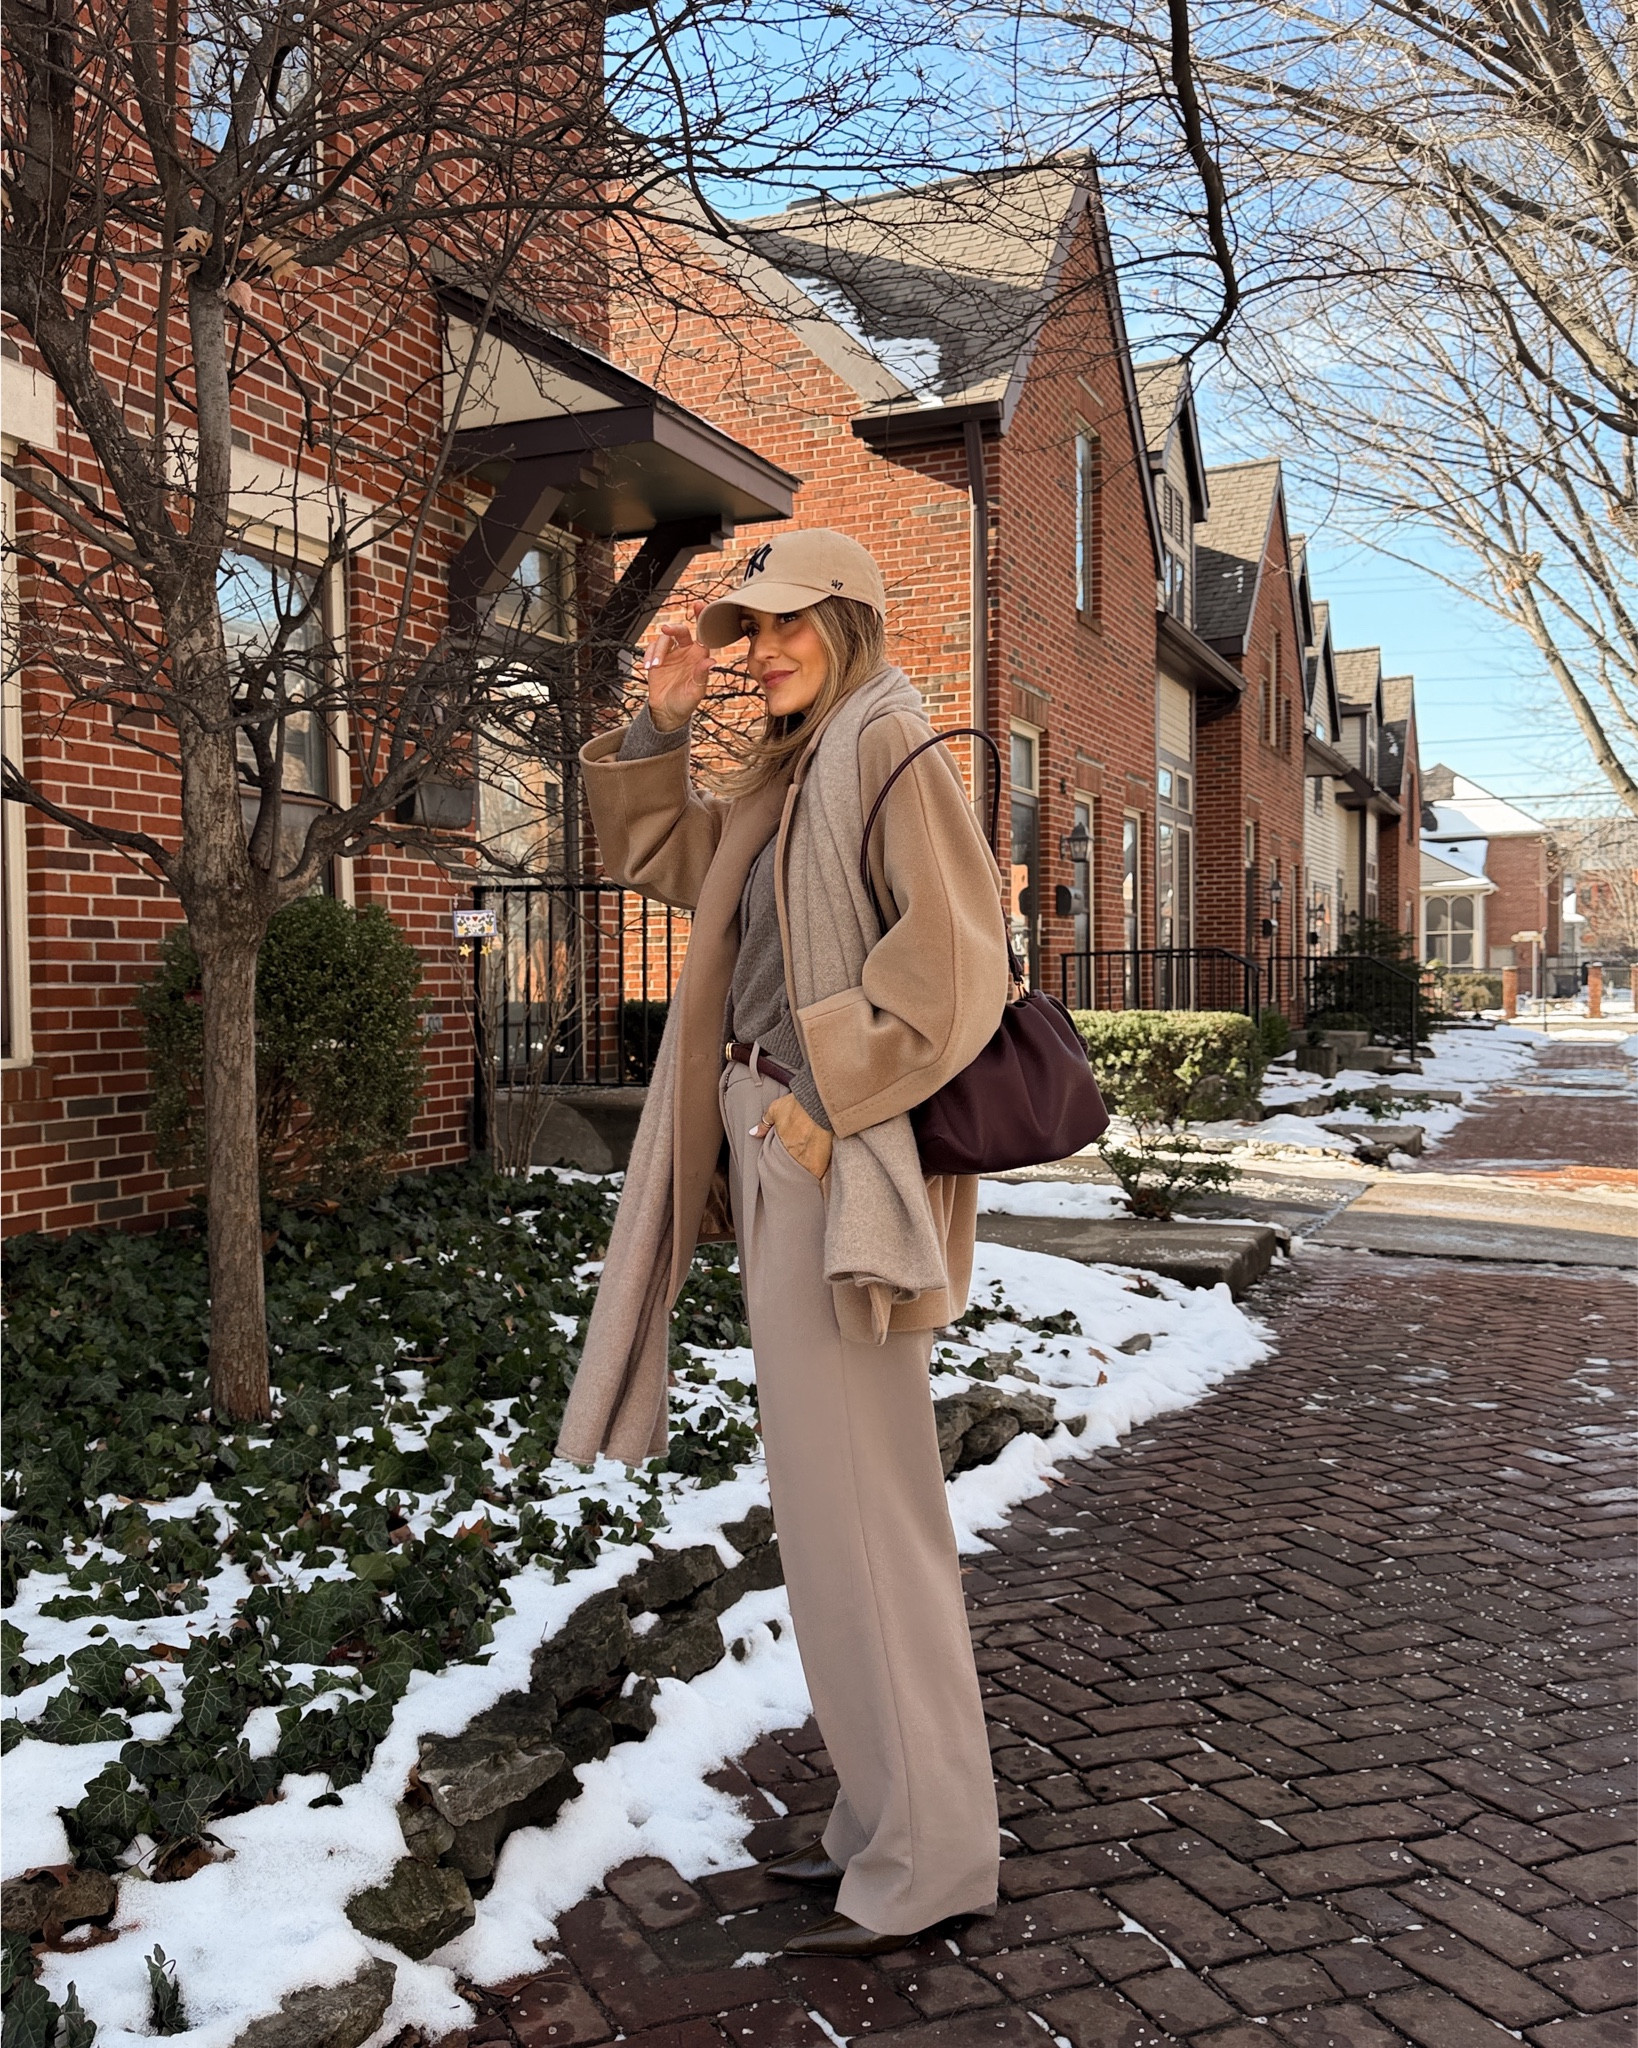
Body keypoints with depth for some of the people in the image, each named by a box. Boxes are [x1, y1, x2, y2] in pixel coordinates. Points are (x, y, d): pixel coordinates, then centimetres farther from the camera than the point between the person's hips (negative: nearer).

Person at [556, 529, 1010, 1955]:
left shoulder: (890, 747, -10)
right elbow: (655, 850, 28)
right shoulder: (784, 773, 17)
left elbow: (952, 958, -19)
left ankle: (931, 1854, 9)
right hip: (774, 1147, 10)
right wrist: (662, 720, 14)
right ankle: (888, 1813, 26)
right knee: (833, 1494, 13)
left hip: (837, 1159, -10)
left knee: (857, 1498, -5)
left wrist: (823, 1100, -19)